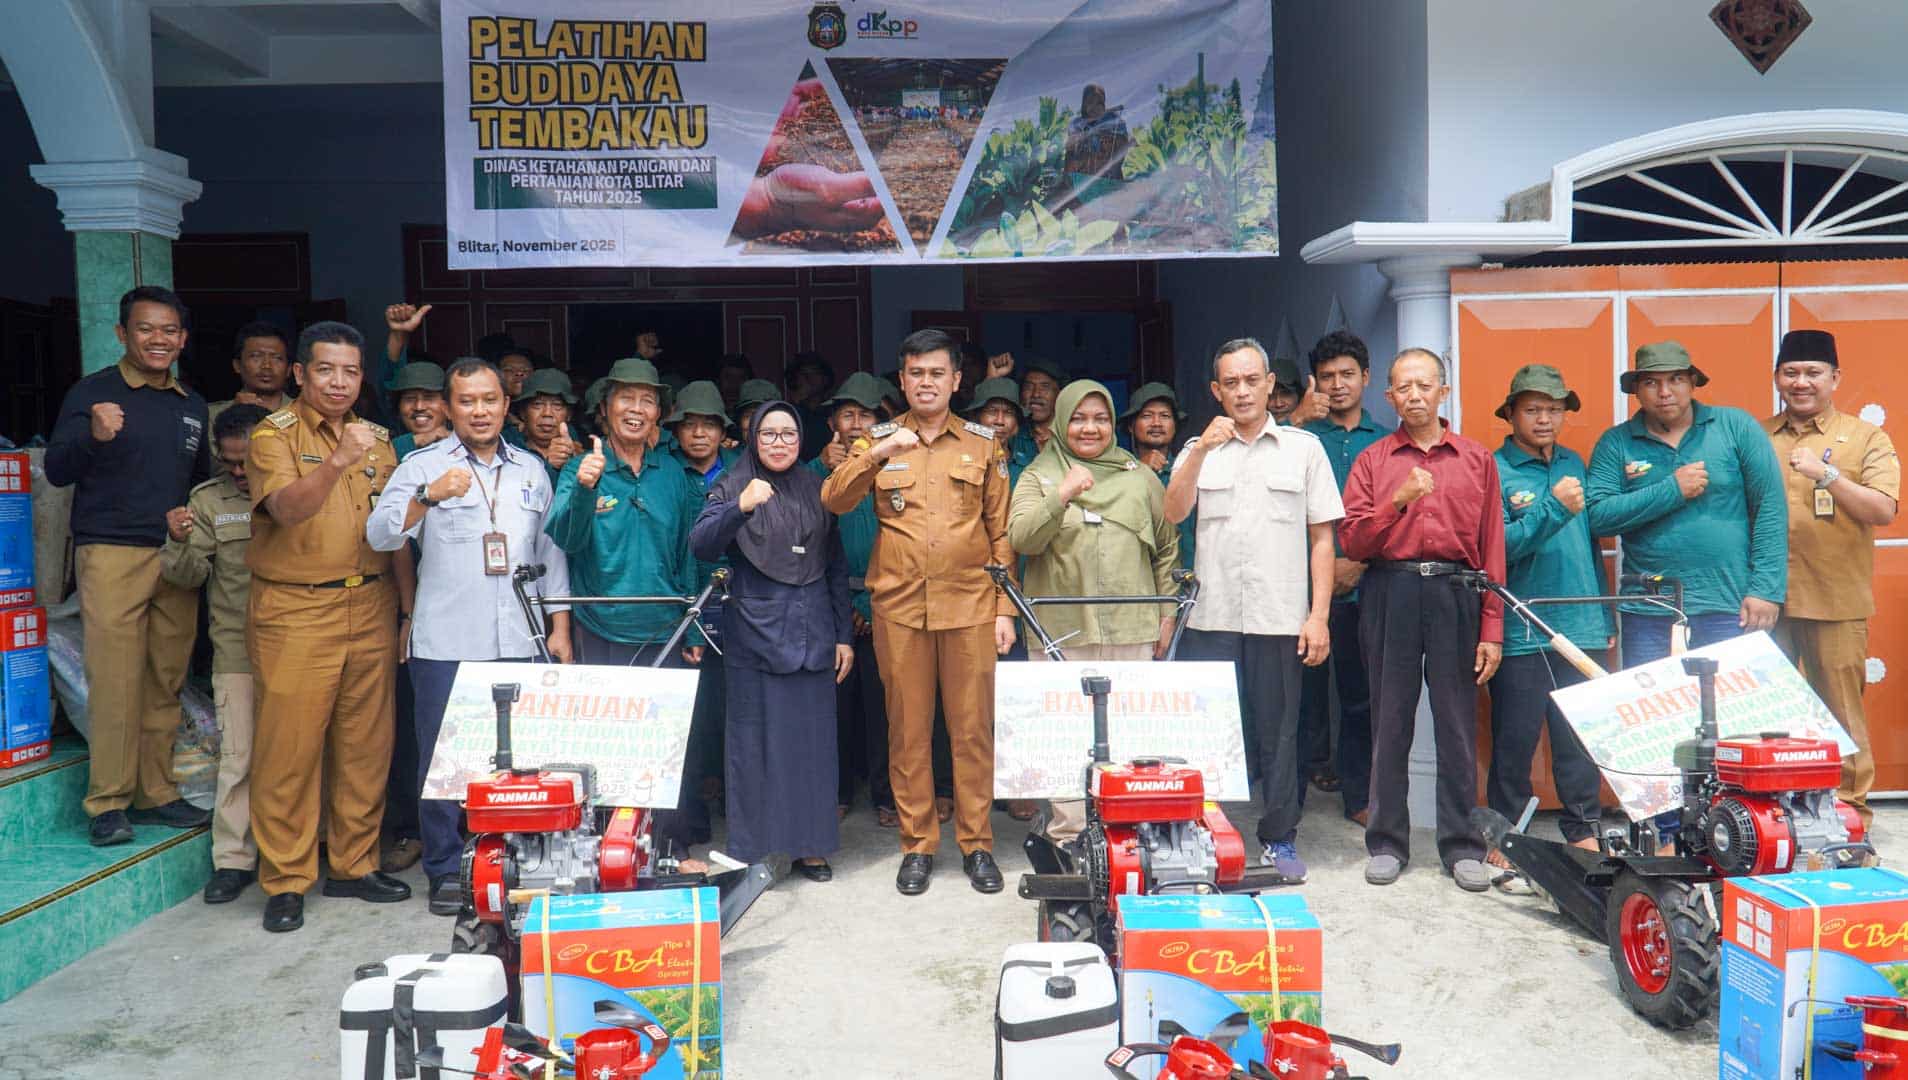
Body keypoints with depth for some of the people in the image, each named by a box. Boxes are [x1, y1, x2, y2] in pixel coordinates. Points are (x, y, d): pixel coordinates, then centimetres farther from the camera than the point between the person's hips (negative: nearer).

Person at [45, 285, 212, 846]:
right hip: (112, 555, -4)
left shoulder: (192, 405, 16)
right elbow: (56, 471, -6)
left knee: (166, 684, 6)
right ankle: (107, 804, 4)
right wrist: (92, 437, -25)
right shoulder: (93, 392, 1)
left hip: (177, 558, 5)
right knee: (115, 683, -6)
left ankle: (155, 793, 15)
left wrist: (197, 518, 5)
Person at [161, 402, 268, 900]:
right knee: (238, 756, -1)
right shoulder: (208, 499, 7)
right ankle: (233, 859, 7)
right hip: (237, 651, 1)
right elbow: (191, 576, 4)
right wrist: (180, 543, -14)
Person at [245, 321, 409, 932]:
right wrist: (338, 462, -36)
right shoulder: (274, 434, -1)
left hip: (370, 607, 5)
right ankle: (285, 881, 10)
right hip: (295, 612, -4)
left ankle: (353, 864, 22)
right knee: (289, 746, -2)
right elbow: (287, 507, -20)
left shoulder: (378, 439, 14)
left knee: (366, 744, 8)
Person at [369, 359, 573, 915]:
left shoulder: (532, 469, 13)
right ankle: (446, 869, 16)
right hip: (445, 644, -3)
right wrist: (428, 497, -26)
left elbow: (551, 551, 16)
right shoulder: (425, 466, 2)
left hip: (519, 641, 3)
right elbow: (380, 535, -9)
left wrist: (560, 627, 10)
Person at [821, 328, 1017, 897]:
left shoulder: (983, 444, 9)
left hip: (970, 606, 0)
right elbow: (833, 500, -5)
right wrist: (876, 454, -20)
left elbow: (1001, 530, 8)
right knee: (907, 728, 5)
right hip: (899, 607, 1)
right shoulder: (878, 440, 9)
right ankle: (917, 843, 17)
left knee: (973, 727, 3)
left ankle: (976, 843, 15)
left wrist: (1005, 607, 2)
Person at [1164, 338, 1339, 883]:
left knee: (1278, 732, 6)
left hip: (1280, 617, -1)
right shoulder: (1199, 451, 11)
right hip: (1212, 617, 1)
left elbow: (1322, 538, 5)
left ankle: (1279, 838, 19)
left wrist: (1318, 615, -3)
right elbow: (1173, 512, -6)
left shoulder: (1304, 448, 7)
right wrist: (1202, 449, -18)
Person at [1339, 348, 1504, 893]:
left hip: (1455, 598, 0)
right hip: (1390, 596, 0)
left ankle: (1461, 846, 13)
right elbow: (1352, 542, 1)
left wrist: (1492, 629, 0)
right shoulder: (1372, 461, 10)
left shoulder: (1477, 459, 10)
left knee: (1458, 724, 2)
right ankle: (1387, 842, 14)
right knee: (1389, 722, 4)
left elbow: (1492, 547, 6)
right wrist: (1398, 501, -14)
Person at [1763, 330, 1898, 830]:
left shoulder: (1866, 438, 3)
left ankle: (1848, 808, 17)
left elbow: (1883, 511, -9)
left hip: (1836, 602, -2)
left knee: (1839, 712, 4)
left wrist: (1827, 474, -23)